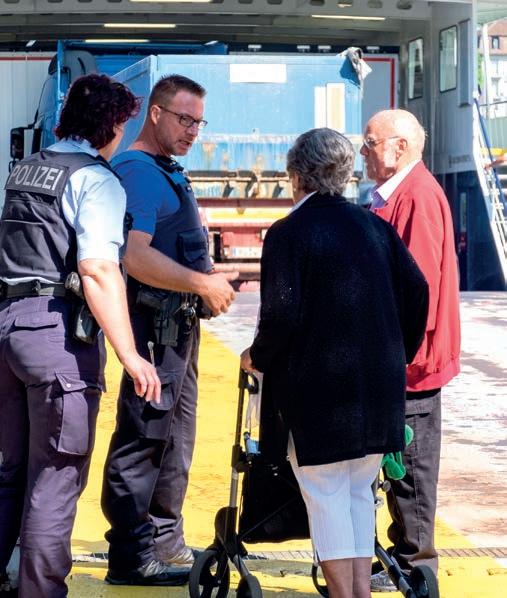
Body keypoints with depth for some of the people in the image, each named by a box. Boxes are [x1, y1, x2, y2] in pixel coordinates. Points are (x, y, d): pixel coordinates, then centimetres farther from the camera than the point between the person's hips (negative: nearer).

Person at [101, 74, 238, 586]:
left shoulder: (168, 173, 17)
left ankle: (165, 541, 28)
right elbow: (135, 257, -27)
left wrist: (211, 280, 10)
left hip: (179, 321, 11)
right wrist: (203, 284, -21)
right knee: (143, 435, -7)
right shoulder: (137, 172, -15)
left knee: (176, 434, 17)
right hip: (155, 320, -11)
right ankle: (130, 557, -2)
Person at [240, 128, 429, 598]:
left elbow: (282, 312, -16)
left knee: (325, 497, 3)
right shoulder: (375, 226, 7)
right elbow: (416, 290, 3)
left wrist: (257, 357, 1)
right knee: (359, 492, 15)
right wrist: (397, 355, 15)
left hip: (316, 387, -5)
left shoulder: (288, 233, -8)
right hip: (379, 384, 5)